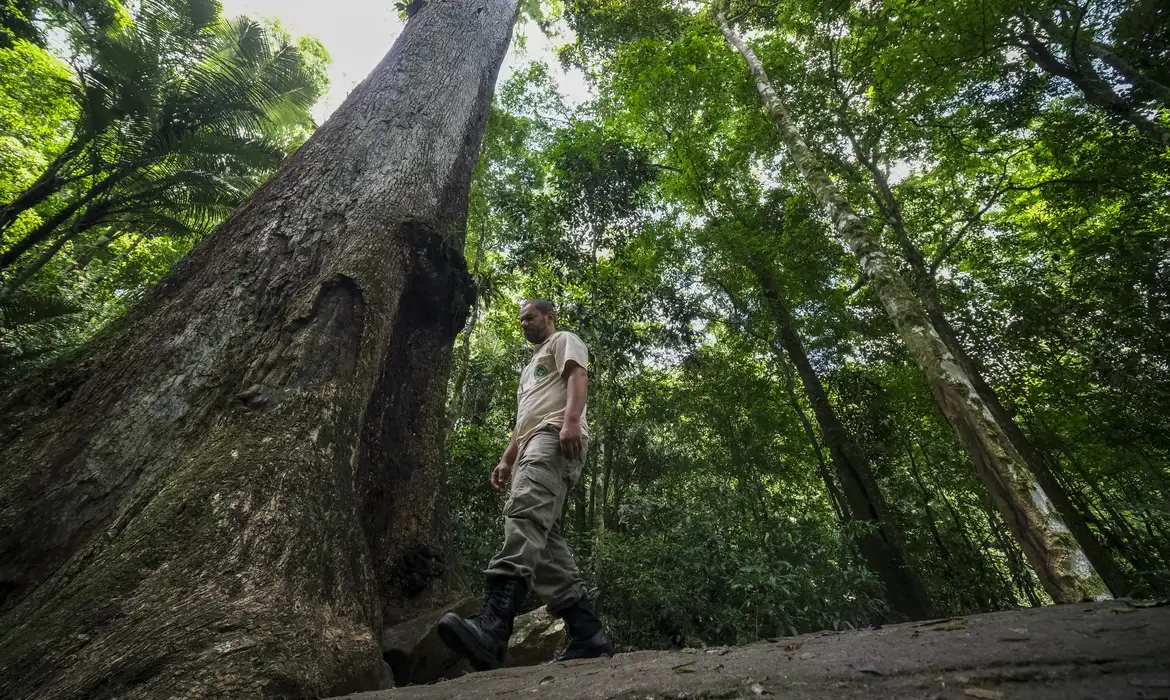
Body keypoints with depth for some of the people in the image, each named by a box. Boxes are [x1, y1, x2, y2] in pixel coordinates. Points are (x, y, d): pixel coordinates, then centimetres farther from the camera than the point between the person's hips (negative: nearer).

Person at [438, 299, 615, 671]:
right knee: (543, 537, -2)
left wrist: (571, 420, -25)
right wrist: (507, 459, 24)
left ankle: (492, 626, -43)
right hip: (531, 445, 10)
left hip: (555, 437, -10)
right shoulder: (531, 366, 41)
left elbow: (578, 377, -7)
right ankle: (587, 632, -2)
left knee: (525, 513, -30)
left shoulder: (564, 341, 14)